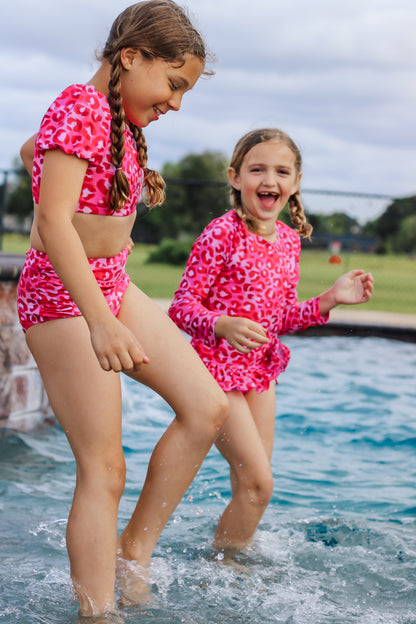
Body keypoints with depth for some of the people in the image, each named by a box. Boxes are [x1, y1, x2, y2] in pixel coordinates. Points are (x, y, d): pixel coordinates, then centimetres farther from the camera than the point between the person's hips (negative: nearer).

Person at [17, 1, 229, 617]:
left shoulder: (117, 116, 11)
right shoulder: (81, 106, -17)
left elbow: (30, 151, 29)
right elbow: (53, 223, -28)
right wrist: (100, 321, -37)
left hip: (113, 284, 9)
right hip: (63, 293, -9)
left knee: (207, 407, 3)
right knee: (103, 470, -9)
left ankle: (135, 553, 11)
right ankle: (97, 611, -2)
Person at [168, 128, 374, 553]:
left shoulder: (290, 240, 6)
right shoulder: (221, 234, -16)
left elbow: (283, 317, 12)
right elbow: (182, 306, -17)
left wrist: (330, 299, 0)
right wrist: (223, 326, -34)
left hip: (260, 371, 7)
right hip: (217, 368, -7)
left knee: (250, 485, 13)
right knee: (258, 482, -8)